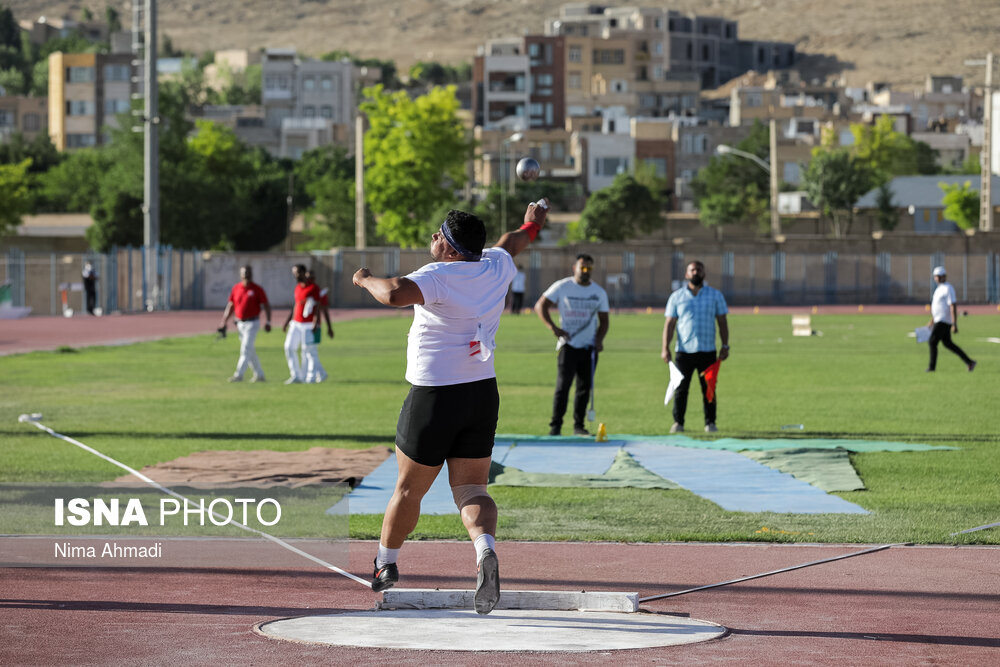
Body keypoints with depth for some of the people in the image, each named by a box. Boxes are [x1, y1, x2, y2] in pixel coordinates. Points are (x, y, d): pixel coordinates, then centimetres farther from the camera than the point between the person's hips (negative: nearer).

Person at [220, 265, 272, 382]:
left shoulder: (257, 289, -7)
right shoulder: (236, 288, 7)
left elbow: (266, 306, -7)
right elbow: (230, 307, 12)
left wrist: (268, 322, -18)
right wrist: (224, 324, 7)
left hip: (252, 323, -6)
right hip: (240, 324, 6)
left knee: (246, 349, -13)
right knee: (250, 351, 12)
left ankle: (239, 375, -17)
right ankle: (259, 375, 22)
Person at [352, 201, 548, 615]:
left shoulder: (438, 276, -16)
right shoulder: (496, 267, 5)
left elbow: (395, 294, -34)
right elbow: (512, 243, 28)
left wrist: (367, 280, -13)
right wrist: (531, 225, 50)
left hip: (434, 398, -5)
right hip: (483, 393, 5)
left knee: (409, 488, 12)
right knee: (471, 489, 4)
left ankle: (385, 564, 29)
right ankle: (485, 547, -26)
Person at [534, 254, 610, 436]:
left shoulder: (599, 292, 10)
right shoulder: (562, 287, -1)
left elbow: (603, 320, 15)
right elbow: (540, 305, -2)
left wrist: (599, 339, -4)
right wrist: (553, 328, -15)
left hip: (589, 346, 4)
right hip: (568, 344, -4)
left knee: (585, 387, 5)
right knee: (563, 385, -11)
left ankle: (578, 426, 13)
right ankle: (555, 426, -9)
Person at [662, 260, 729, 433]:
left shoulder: (715, 295, 10)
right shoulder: (677, 297, 9)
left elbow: (722, 322, 10)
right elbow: (670, 323, 7)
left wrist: (725, 346, 1)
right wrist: (665, 348, -2)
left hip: (707, 351, 0)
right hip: (684, 351, 0)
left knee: (709, 389, 0)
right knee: (680, 388, -2)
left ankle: (710, 423, 6)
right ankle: (678, 423, 3)